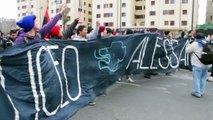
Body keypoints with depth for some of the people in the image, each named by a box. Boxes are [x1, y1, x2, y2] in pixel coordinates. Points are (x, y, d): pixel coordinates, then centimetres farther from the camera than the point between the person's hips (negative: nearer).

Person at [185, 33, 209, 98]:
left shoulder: (195, 44, -13)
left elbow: (187, 50, -6)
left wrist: (189, 44, 9)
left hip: (197, 65, -6)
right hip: (205, 65, 7)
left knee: (197, 79, 1)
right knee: (203, 78, 15)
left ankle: (197, 93, 4)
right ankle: (202, 92, 24)